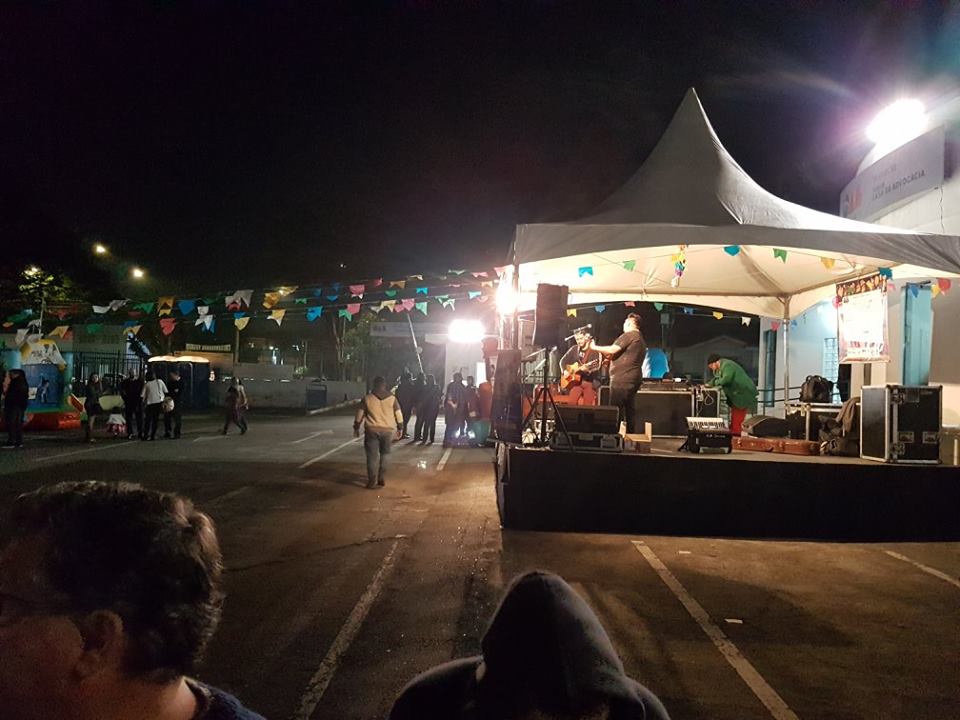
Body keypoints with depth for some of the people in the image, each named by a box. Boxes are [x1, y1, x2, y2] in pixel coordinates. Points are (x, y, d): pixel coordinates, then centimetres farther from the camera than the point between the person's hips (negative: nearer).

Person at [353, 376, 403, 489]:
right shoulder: (392, 398, -1)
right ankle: (381, 478, 18)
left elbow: (359, 415, 2)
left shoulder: (367, 398, -2)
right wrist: (400, 428, 13)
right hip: (388, 430, 1)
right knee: (384, 455, 17)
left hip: (372, 430, -1)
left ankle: (372, 481, -1)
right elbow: (399, 414, 2)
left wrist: (356, 428, 13)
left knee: (372, 456, 3)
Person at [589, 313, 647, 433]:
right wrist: (609, 357, 20)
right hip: (632, 379, 10)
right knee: (629, 410, 9)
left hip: (622, 379, -10)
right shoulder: (640, 339, 23)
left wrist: (595, 347, -4)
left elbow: (612, 350, -16)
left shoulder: (629, 335, -9)